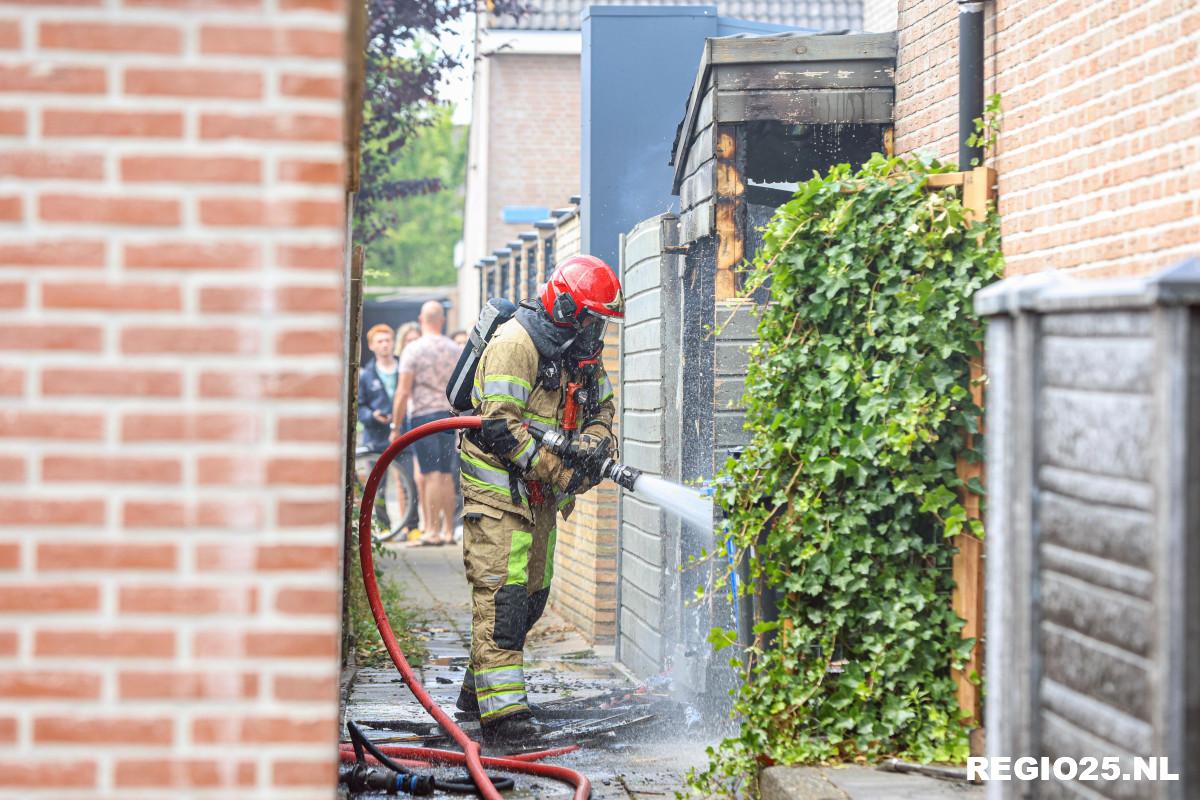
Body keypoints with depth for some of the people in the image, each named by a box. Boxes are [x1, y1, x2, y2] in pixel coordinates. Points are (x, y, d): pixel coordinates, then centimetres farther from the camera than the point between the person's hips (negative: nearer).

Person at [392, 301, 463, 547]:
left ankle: (433, 532, -8)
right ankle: (449, 531, 12)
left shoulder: (414, 349, -6)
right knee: (447, 475, 9)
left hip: (423, 415, -5)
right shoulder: (456, 350, 9)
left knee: (432, 475, -7)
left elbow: (403, 392, -10)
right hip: (449, 416, 5)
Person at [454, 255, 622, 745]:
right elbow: (499, 425, -24)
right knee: (501, 594, -14)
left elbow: (601, 408, 15)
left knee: (532, 594, 14)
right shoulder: (515, 344, -18)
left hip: (540, 496, 9)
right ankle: (502, 709, -19)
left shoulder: (583, 353, 10)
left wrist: (595, 439, -10)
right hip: (498, 488, -9)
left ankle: (478, 688, 28)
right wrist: (557, 472, -25)